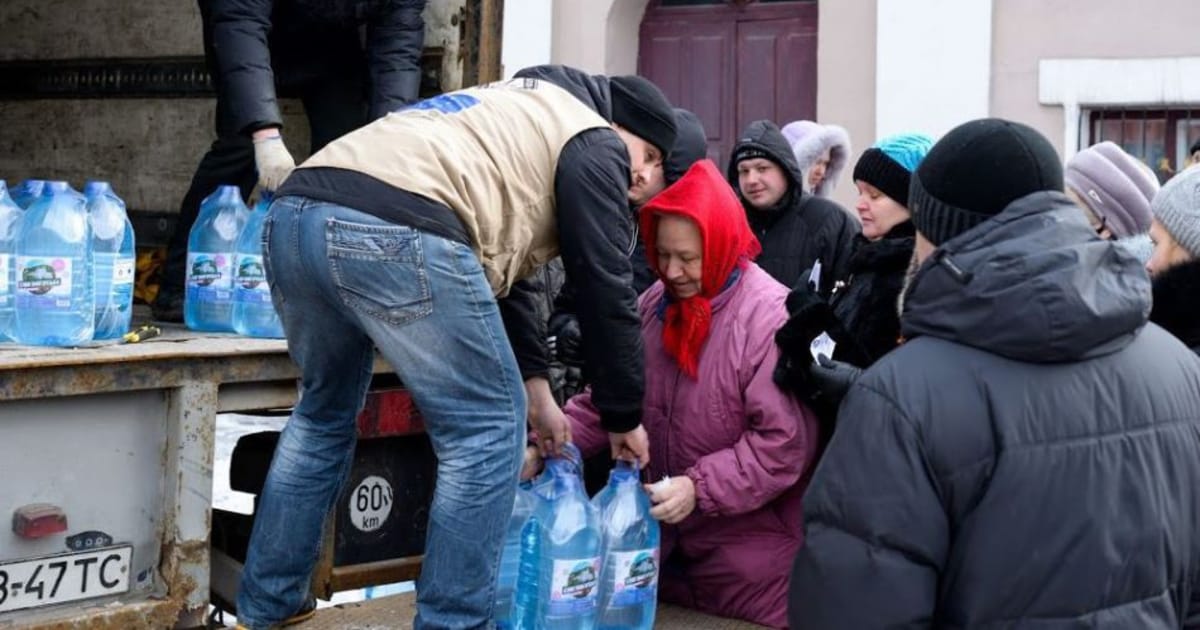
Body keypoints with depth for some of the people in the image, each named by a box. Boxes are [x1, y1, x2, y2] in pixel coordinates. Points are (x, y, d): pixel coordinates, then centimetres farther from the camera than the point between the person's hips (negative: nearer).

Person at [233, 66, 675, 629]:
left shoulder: (515, 119, 39)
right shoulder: (592, 142, 14)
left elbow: (501, 268, 39)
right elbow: (605, 290, 9)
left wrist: (535, 387, 37)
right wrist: (623, 417, 20)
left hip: (294, 215, 9)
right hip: (397, 234, -9)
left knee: (325, 408, 29)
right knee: (486, 428, 7)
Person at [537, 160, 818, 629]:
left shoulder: (772, 316, -20)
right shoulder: (654, 304, 1)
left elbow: (786, 442, -23)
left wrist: (700, 487, -28)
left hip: (747, 544, -6)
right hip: (664, 529, 7)